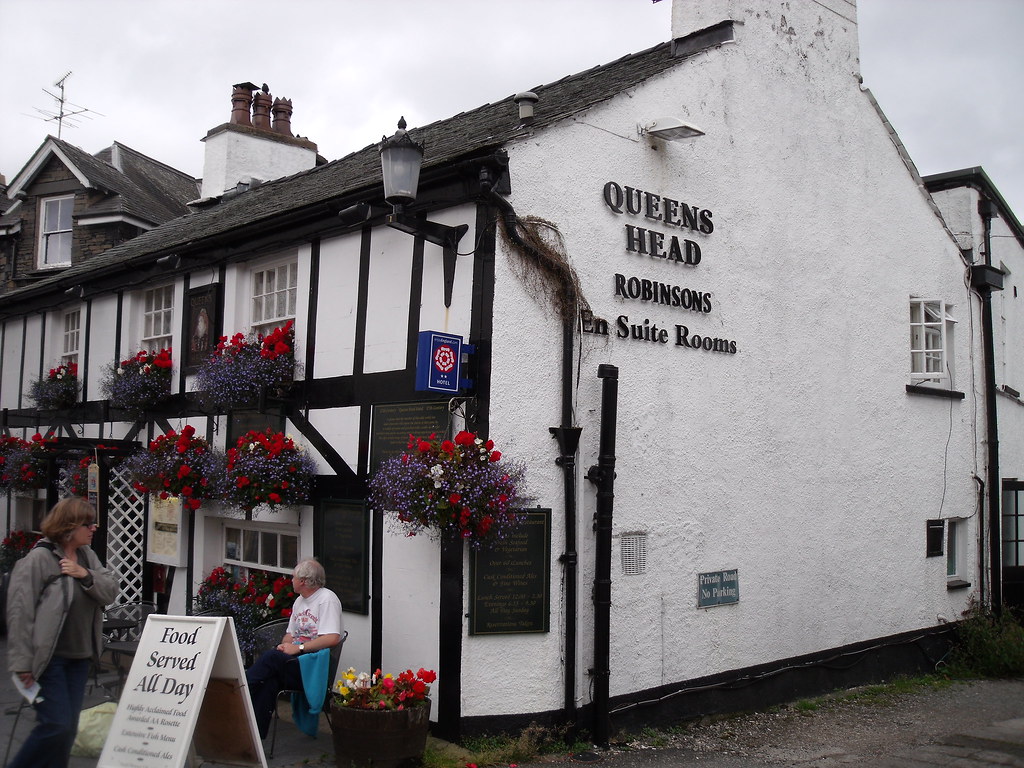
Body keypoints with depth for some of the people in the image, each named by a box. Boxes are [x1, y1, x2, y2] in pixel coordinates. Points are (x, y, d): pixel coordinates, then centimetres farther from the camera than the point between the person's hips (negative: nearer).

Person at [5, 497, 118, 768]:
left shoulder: (87, 556, 8)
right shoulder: (39, 558, -13)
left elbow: (111, 592, 4)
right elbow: (19, 612, -15)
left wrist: (85, 574, -14)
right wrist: (22, 662, -16)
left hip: (79, 657, 7)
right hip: (48, 658, -7)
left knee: (68, 727, 10)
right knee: (57, 724, -8)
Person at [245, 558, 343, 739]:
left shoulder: (327, 599, -7)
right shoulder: (300, 601, 21)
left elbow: (332, 639, -19)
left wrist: (298, 648, -19)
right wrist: (284, 646, 0)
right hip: (295, 662, 7)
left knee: (272, 657, -27)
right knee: (270, 680, -25)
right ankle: (256, 734, -31)